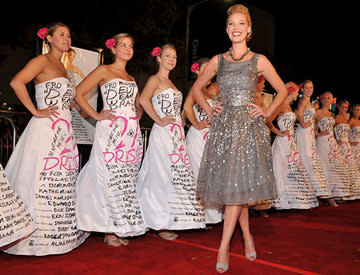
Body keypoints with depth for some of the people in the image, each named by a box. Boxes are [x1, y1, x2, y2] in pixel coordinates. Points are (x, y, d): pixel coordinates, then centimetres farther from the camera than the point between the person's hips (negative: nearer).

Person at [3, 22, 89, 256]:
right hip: (45, 130, -8)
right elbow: (17, 82, -17)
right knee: (42, 182, -6)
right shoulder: (42, 61, -2)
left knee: (61, 183, 10)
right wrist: (35, 111, -16)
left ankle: (58, 234, 21)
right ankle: (37, 237, 6)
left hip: (64, 131, 8)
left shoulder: (62, 67, 22)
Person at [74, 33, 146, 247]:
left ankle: (122, 228, 14)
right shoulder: (104, 71, 4)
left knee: (128, 180, 4)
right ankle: (109, 230, 6)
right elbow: (78, 94, -2)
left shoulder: (131, 78, 21)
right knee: (112, 178, -7)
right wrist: (97, 115, -7)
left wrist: (138, 114, 14)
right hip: (111, 131, -6)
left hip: (132, 133, 6)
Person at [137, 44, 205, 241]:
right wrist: (159, 120, -19)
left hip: (177, 134, 8)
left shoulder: (170, 82, 22)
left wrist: (180, 121, 15)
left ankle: (169, 221, 18)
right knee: (164, 176, -6)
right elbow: (143, 100, -22)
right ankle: (161, 225, 4)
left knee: (177, 175, 8)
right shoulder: (155, 79, -3)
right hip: (163, 134, -8)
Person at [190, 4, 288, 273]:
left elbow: (282, 90, 13)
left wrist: (267, 112, 2)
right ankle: (247, 237, 23)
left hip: (250, 125, -2)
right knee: (233, 186, 4)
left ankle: (224, 246, -1)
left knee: (238, 184, -9)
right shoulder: (218, 60, 10)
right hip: (224, 125, 2)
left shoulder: (259, 60, 5)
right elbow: (197, 87, 20)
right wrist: (209, 110, 9)